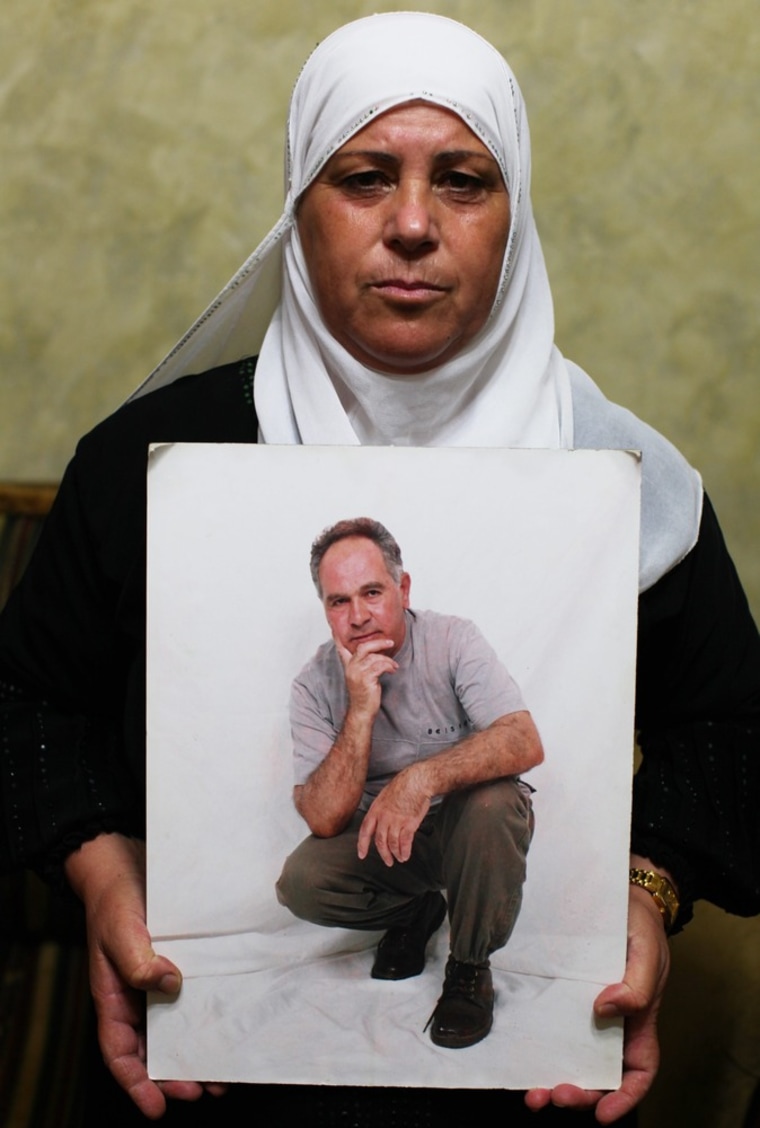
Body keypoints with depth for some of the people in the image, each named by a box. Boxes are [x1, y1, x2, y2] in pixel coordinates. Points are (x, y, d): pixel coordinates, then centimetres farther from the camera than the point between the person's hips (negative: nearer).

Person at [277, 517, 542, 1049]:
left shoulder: (453, 641, -16)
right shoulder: (316, 685, -10)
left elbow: (526, 743, -30)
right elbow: (325, 819, -19)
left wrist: (423, 777, -44)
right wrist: (361, 710, -29)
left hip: (468, 825, -2)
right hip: (379, 834, 2)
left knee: (492, 801, -35)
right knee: (300, 881, -24)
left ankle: (471, 965, -10)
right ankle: (415, 911, 9)